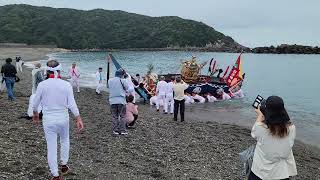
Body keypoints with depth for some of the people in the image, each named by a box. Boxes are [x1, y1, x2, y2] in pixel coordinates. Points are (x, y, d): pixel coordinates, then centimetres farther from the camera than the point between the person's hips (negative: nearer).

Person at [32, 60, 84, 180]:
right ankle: (64, 165, 34)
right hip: (63, 118, 0)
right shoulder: (66, 85, -10)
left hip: (48, 119, 0)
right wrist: (79, 119, -2)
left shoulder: (42, 85, -8)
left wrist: (35, 115, 21)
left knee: (51, 147, 8)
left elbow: (35, 103, 3)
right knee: (65, 140, 26)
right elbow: (72, 104, -11)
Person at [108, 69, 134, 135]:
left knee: (114, 117, 11)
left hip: (112, 101, 4)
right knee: (122, 116, 6)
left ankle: (115, 130, 13)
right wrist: (126, 90, 19)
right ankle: (122, 130, 6)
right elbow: (130, 89, -4)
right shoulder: (123, 81, -8)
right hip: (121, 100, -4)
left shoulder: (110, 81, 5)